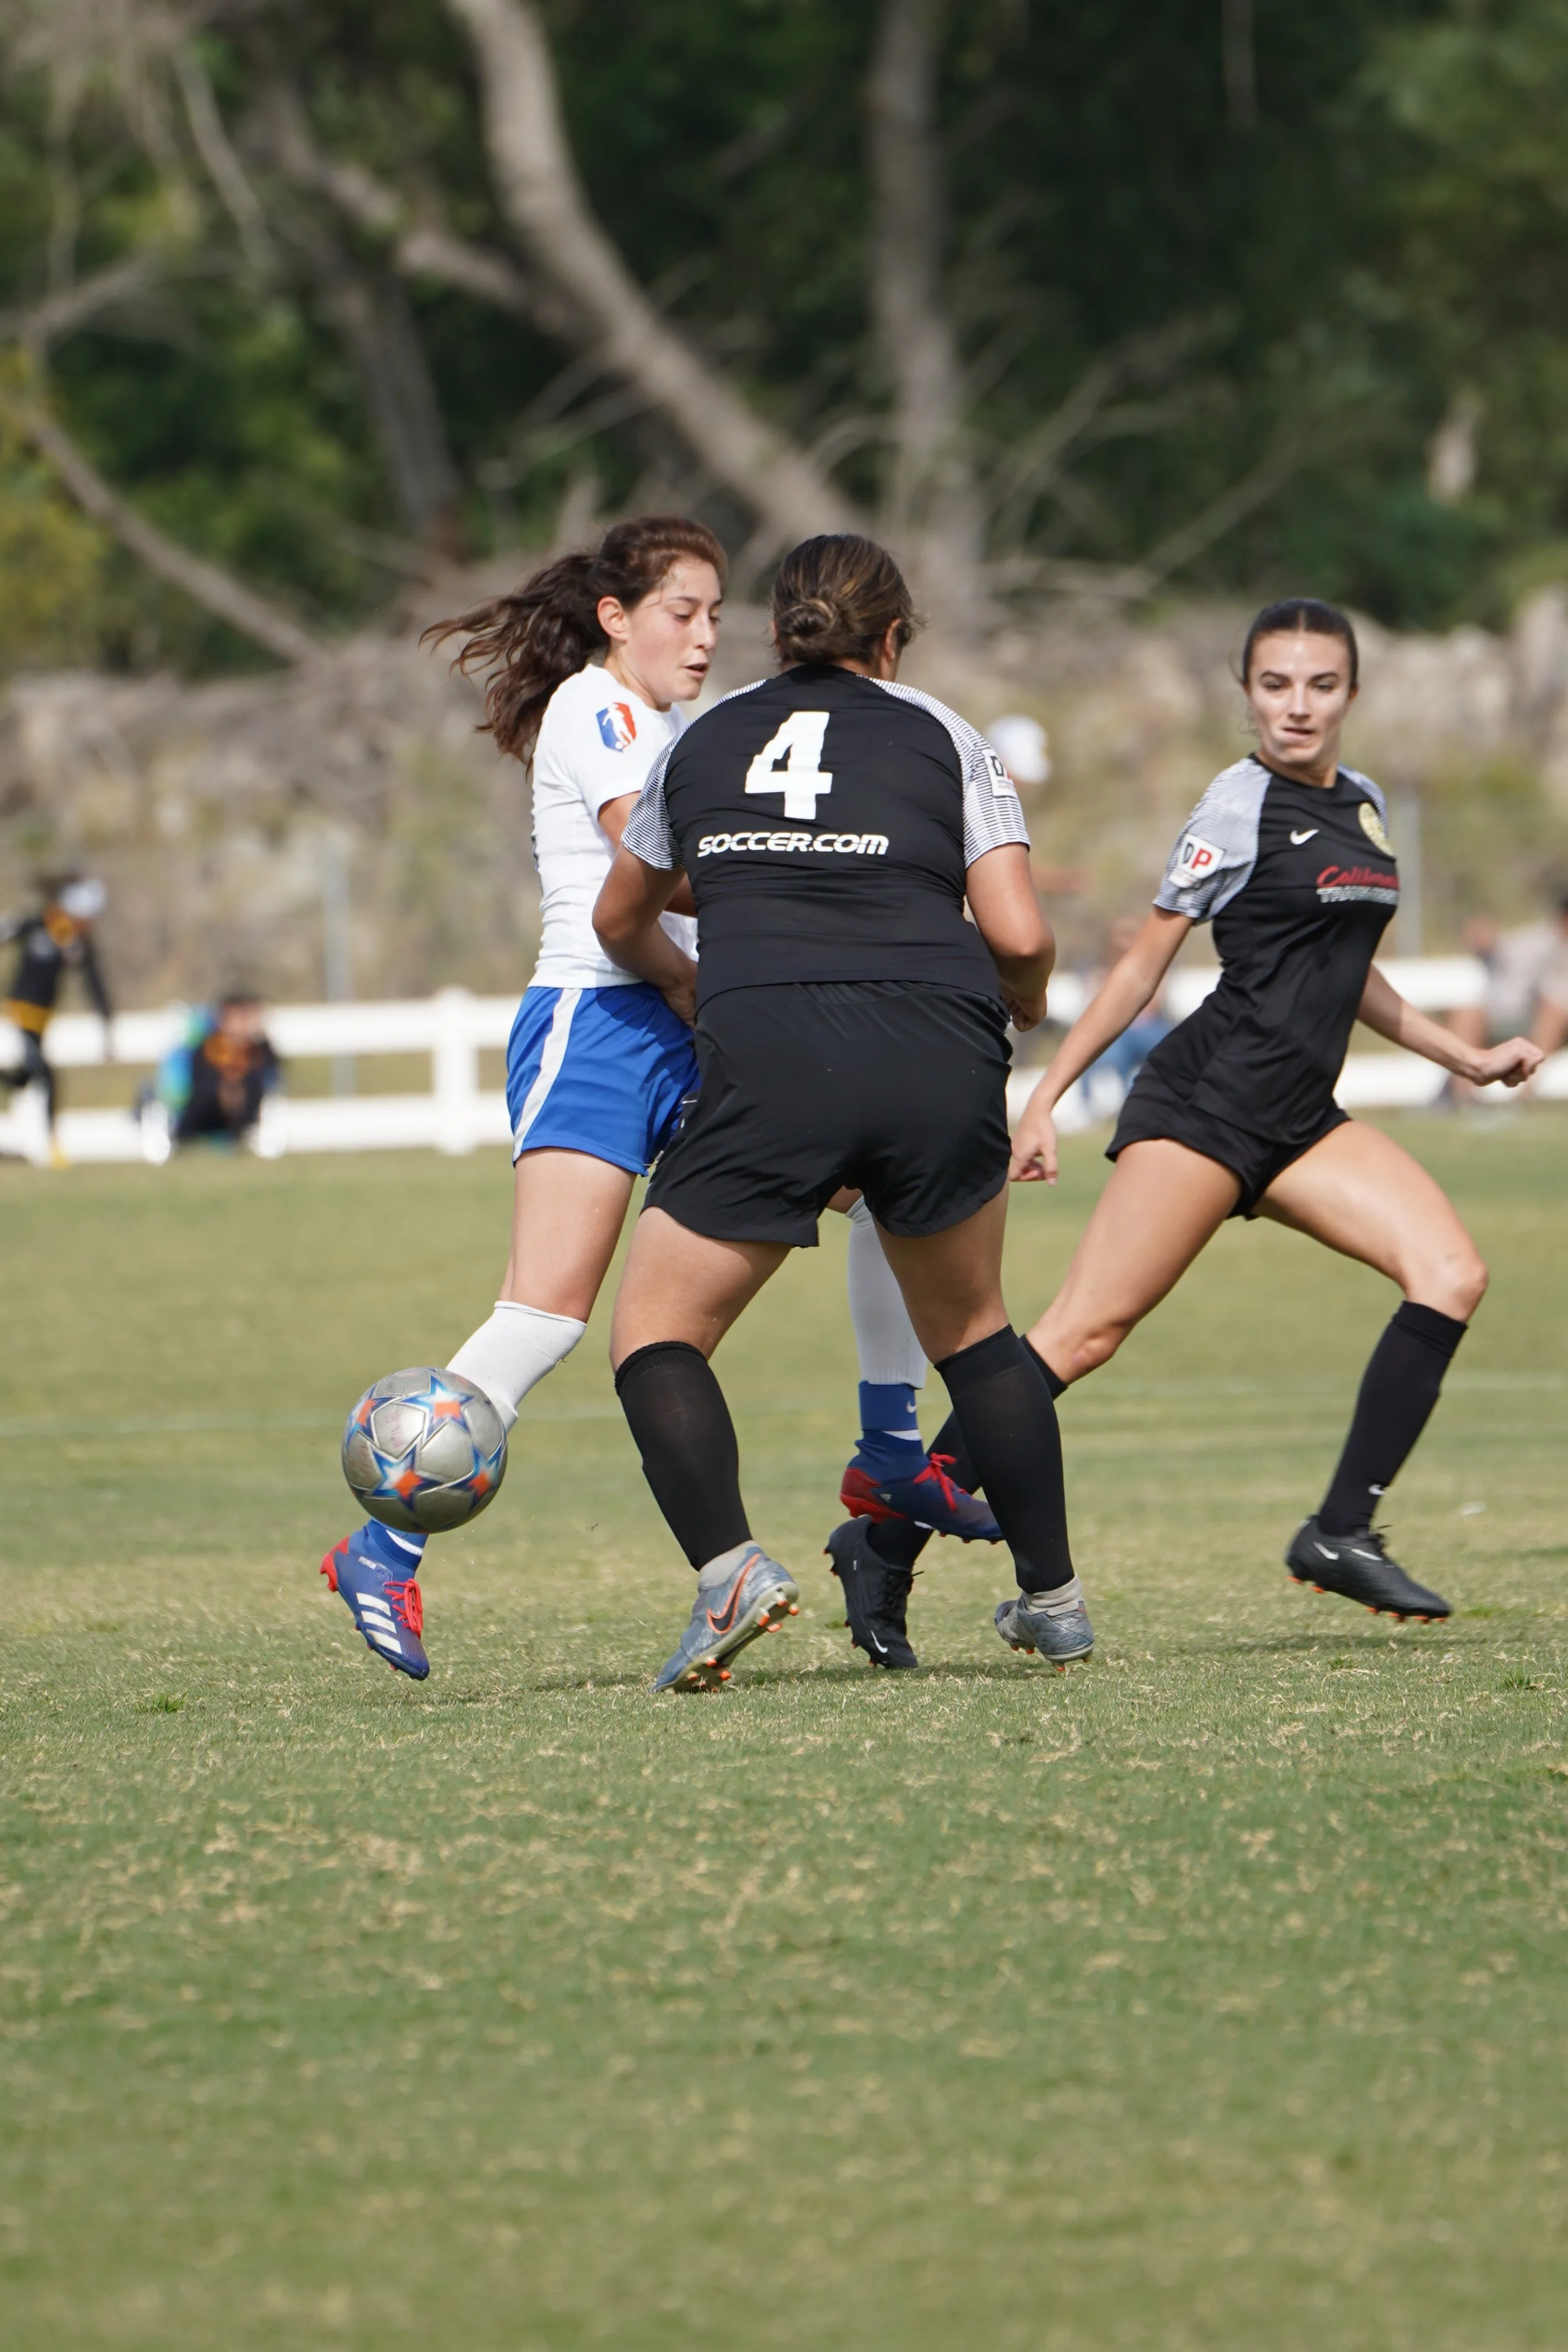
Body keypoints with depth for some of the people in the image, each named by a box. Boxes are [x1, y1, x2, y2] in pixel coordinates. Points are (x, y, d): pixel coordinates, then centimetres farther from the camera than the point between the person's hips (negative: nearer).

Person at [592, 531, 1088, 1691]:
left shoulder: (704, 739, 20)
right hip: (940, 1059, 1)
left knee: (657, 1333, 10)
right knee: (970, 1328, 23)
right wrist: (1022, 1009, 26)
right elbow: (1020, 937, 4)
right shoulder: (942, 737, 14)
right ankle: (1053, 1595, 23)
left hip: (767, 1070, -1)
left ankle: (728, 1564, -13)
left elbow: (620, 920, 34)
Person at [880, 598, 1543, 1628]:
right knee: (1086, 1331, -15)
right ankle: (890, 1539, -13)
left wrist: (1469, 1058, 28)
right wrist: (1047, 1099, -4)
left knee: (1451, 1273, -10)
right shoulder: (1241, 806, -5)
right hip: (1206, 1099, -8)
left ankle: (1342, 1532, -9)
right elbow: (1144, 964, -3)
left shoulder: (1366, 807, 16)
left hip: (1299, 1118, 8)